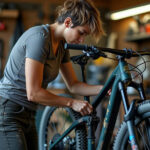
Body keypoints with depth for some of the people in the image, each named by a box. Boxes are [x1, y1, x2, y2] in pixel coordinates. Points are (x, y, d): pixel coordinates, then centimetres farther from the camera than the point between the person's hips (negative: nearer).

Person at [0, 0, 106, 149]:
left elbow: (73, 85, 14)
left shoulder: (61, 45, 8)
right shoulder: (39, 37, -21)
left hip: (27, 115, 9)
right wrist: (72, 103, -16)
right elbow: (33, 93, -24)